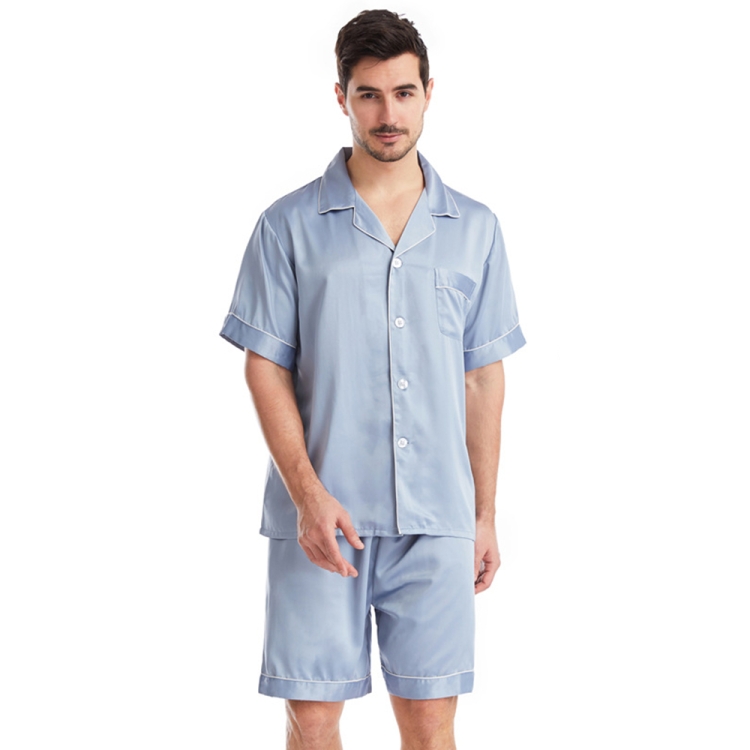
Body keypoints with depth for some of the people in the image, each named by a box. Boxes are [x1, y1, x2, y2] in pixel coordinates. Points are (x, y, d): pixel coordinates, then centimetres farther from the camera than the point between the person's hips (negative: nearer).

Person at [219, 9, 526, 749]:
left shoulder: (473, 229, 7)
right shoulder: (290, 225, 1)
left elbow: (483, 377, 10)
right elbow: (265, 367, -1)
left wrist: (485, 513, 7)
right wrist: (308, 495, -12)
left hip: (436, 519, 2)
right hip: (321, 515, -1)